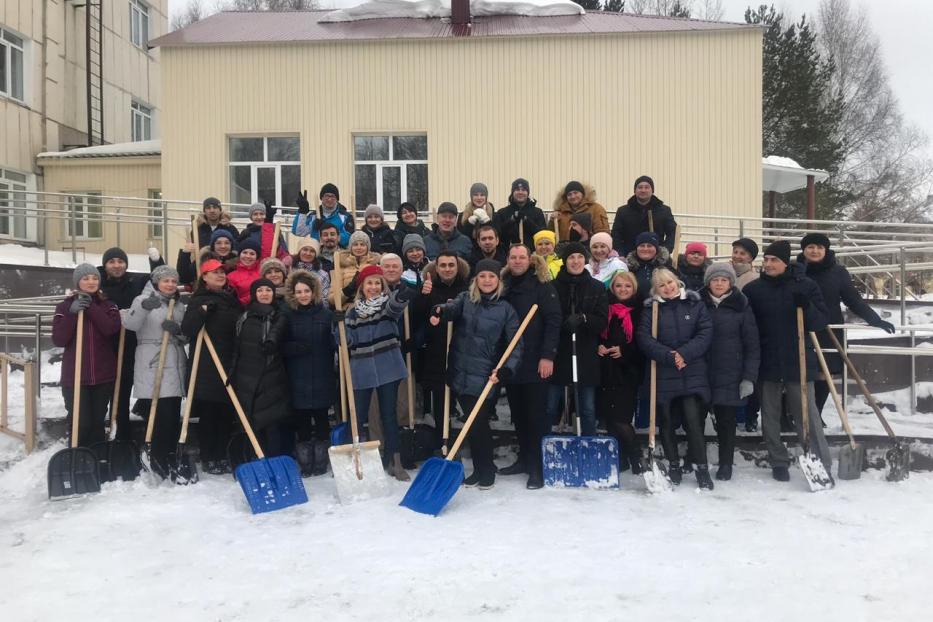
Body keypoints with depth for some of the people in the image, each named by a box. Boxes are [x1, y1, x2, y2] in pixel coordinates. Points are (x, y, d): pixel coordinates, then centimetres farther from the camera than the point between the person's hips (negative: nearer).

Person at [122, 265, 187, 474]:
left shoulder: (179, 306, 18)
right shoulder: (144, 299, 0)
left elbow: (186, 337, 15)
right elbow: (129, 324, -18)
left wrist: (178, 330, -8)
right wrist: (143, 306, -37)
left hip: (175, 367, 6)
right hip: (152, 368, -6)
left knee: (173, 416, 7)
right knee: (161, 416, -11)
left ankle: (170, 459, 17)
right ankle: (159, 460, 1)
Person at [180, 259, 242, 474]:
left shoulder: (232, 299, 14)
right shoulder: (199, 300, -2)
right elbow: (187, 329, -15)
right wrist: (203, 311, -24)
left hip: (229, 365, 5)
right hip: (206, 366, -5)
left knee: (227, 412, 7)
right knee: (208, 412, -1)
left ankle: (222, 456, 17)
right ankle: (207, 458, 9)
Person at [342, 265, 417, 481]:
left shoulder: (389, 304, 0)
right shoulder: (353, 311, 8)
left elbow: (397, 303, -24)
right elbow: (348, 341, 5)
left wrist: (404, 293, -45)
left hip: (387, 368, -2)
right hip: (361, 370, 2)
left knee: (389, 414, 3)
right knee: (359, 416, 5)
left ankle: (394, 461, 11)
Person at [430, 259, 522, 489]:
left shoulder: (506, 309, 0)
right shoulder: (465, 299, 6)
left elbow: (516, 344, -5)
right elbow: (453, 307, -17)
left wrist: (506, 370, -21)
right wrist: (440, 312, -41)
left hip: (484, 376, -3)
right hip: (460, 373, 3)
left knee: (479, 423, -4)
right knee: (471, 423, 11)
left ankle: (487, 472, 15)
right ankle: (478, 469, 26)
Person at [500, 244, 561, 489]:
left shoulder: (542, 285, -4)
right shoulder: (503, 285, 10)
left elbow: (553, 321, -10)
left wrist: (548, 355, -17)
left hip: (535, 362, -5)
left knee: (536, 415, -1)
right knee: (518, 414, 13)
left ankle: (538, 466, 5)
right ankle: (524, 459, 24)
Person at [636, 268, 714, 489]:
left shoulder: (695, 304, 5)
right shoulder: (650, 308, 5)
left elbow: (706, 333, -3)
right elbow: (644, 338, -5)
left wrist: (684, 353, -16)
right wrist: (668, 356, -17)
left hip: (693, 373, -1)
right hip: (663, 375, 1)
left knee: (694, 419, -9)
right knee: (667, 421, 8)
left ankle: (701, 467, 2)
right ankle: (673, 465, 23)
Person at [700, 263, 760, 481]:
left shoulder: (741, 307, 0)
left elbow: (752, 345, -1)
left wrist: (749, 377, -7)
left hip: (729, 375, -1)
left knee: (726, 420, 6)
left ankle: (726, 464, 20)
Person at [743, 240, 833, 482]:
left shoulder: (806, 285, 0)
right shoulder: (753, 288, 2)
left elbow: (821, 322, -1)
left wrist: (806, 306, -21)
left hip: (798, 362, -2)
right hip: (767, 363, 2)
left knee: (807, 415, 0)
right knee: (770, 417, 8)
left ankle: (823, 465, 6)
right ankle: (779, 463, 21)